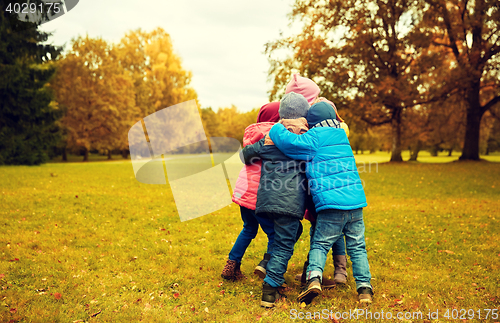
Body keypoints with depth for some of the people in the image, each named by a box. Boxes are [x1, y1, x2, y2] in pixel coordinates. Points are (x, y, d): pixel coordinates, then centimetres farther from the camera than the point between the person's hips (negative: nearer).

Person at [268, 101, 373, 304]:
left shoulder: (315, 137, -2)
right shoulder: (341, 136, 19)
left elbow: (287, 141, -11)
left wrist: (277, 128, 9)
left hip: (331, 204, -5)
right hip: (356, 201, 5)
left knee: (320, 245, 7)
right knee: (357, 247, 12)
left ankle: (314, 277, -10)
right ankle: (364, 287, 9)